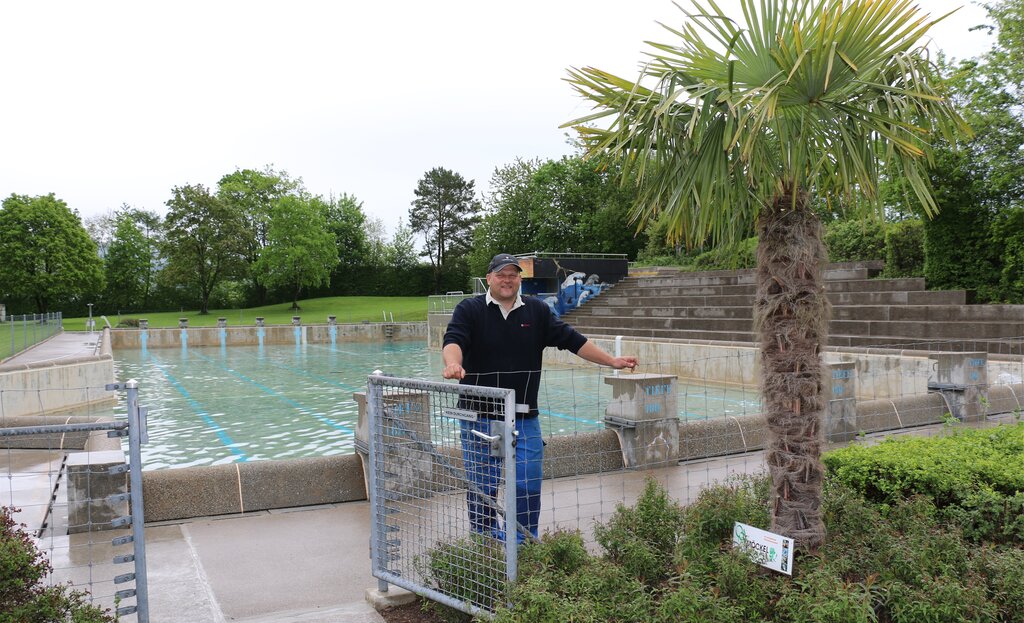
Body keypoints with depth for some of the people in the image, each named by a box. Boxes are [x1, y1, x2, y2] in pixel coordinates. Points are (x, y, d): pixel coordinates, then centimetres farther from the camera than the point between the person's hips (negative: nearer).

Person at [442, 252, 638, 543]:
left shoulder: (538, 311, 9)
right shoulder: (470, 310, -1)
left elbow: (572, 340, 9)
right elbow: (453, 341, -17)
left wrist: (612, 361, 3)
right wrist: (453, 365, -40)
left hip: (524, 418, 2)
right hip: (480, 417, -2)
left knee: (528, 485, 1)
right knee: (482, 486, 5)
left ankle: (524, 546, 17)